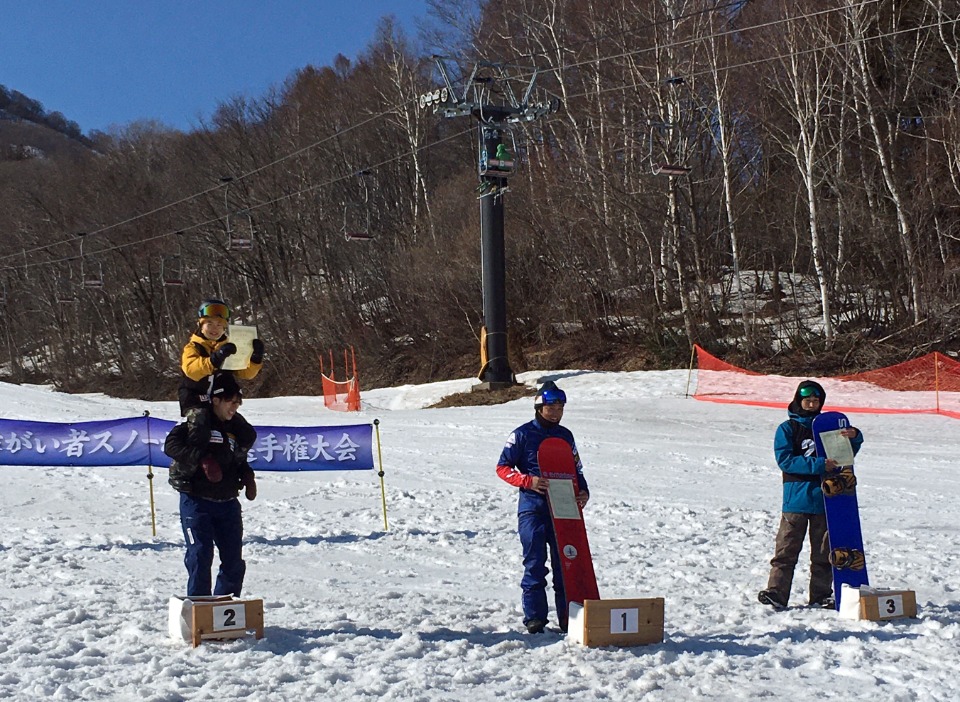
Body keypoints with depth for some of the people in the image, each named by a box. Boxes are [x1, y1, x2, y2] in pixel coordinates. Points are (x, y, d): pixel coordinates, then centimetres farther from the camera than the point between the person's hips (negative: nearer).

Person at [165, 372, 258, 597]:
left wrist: (247, 476, 4)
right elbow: (171, 445, -17)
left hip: (228, 503, 6)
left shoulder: (238, 427, 11)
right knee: (200, 556, -9)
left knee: (234, 561, 7)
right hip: (196, 501, -6)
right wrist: (202, 459, -25)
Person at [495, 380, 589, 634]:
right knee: (535, 563, -5)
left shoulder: (565, 436, 14)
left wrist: (583, 491, 2)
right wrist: (529, 481, -15)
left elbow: (576, 470, 21)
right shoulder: (523, 434, 0)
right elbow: (502, 467, 0)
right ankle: (534, 617, 1)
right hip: (532, 507, -4)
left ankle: (567, 616, 9)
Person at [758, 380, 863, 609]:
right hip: (796, 498, -3)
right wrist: (818, 465, -19)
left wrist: (854, 437, -14)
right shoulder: (787, 429, 4)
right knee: (787, 548, -6)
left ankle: (821, 595, 11)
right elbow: (784, 460, -9)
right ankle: (776, 592, -7)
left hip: (825, 498, 3)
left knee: (823, 550, 6)